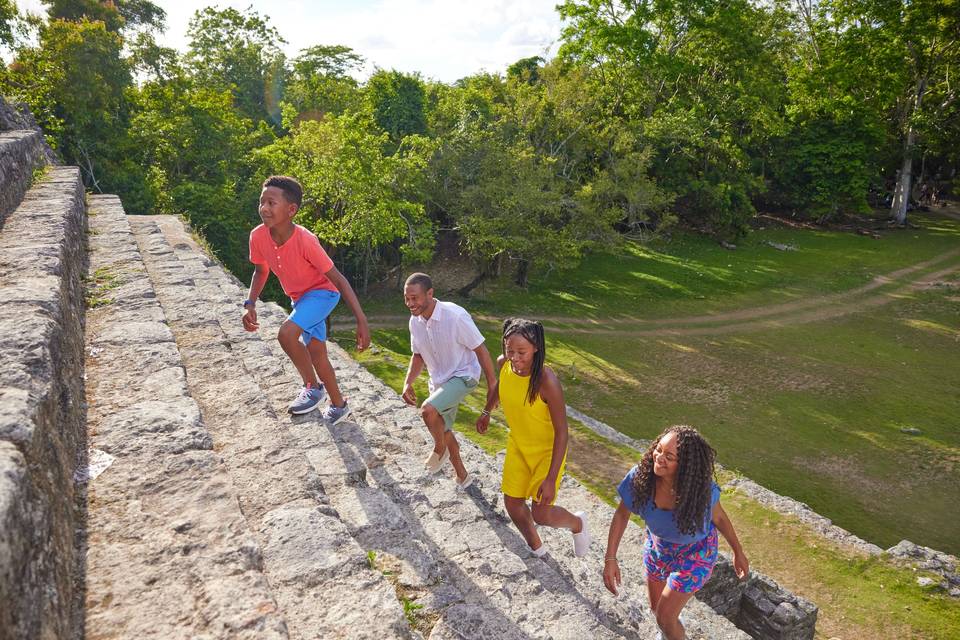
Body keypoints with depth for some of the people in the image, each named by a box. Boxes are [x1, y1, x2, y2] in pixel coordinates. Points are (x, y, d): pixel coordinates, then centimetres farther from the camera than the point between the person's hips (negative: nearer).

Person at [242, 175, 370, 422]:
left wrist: (361, 321, -31)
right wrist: (250, 304, -11)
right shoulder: (258, 236, -17)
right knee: (315, 352, 12)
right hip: (298, 298, 7)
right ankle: (339, 406, 32)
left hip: (322, 292, -6)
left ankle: (312, 387, -3)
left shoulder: (305, 241, -33)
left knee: (286, 333, -27)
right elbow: (261, 271, 4)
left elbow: (339, 279, -28)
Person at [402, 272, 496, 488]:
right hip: (439, 381, 7)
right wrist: (408, 383, -7)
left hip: (463, 375, -7)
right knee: (443, 430, 18)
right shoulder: (415, 321, -7)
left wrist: (492, 384, -15)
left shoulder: (455, 316, -28)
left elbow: (480, 349, -19)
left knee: (428, 409, -29)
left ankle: (439, 448, 2)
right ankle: (462, 475, 41)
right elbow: (418, 355, 8)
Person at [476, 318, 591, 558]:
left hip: (548, 449, -5)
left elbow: (561, 432, -27)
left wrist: (551, 479, -27)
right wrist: (486, 411, 23)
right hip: (518, 444, 6)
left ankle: (577, 523, 32)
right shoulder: (503, 364, -18)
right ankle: (536, 547, 42)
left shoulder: (547, 381, -34)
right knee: (512, 503, 13)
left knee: (541, 514, -2)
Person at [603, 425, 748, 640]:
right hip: (658, 545, 3)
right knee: (656, 607, 24)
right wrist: (610, 558, -17)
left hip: (695, 552, -3)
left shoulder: (703, 489, -34)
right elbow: (621, 515, -15)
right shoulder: (640, 476, -32)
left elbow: (719, 517, -12)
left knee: (665, 616, 2)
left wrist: (738, 552, 3)